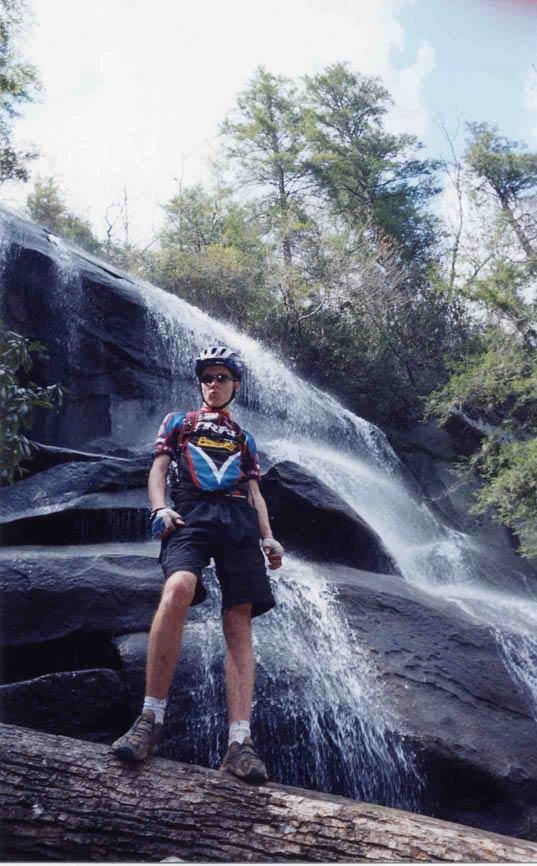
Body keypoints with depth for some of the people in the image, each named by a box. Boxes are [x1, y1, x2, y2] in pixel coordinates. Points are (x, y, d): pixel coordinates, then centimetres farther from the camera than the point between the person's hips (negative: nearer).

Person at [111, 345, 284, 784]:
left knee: (239, 621, -11)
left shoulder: (244, 437, 30)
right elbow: (158, 469, 13)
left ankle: (240, 741, -16)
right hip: (190, 514, -2)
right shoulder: (177, 422, 25)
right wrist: (160, 508, -8)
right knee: (178, 588, -33)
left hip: (238, 521, 3)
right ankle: (151, 718, -27)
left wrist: (267, 536, 7)